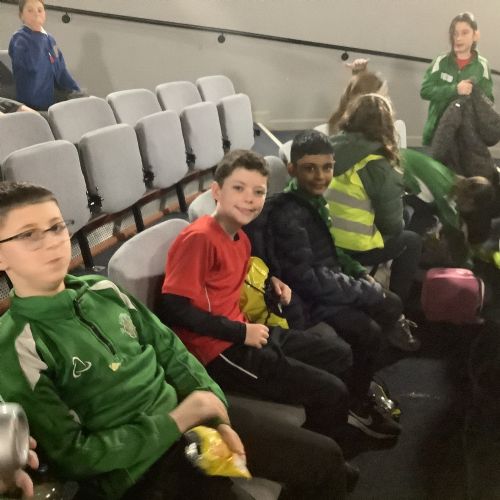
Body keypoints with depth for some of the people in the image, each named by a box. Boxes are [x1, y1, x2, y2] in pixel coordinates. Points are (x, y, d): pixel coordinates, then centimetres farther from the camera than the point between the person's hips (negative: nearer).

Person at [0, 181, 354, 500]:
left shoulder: (102, 291, 4)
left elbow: (172, 352, 9)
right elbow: (72, 456, -14)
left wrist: (216, 416, -6)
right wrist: (178, 419, -16)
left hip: (187, 420, 6)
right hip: (136, 471, -6)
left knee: (325, 458, 6)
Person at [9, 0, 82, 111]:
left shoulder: (50, 39, 14)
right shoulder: (19, 39, -10)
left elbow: (61, 70, 17)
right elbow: (32, 65, -30)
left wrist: (77, 93, 7)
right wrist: (38, 35, -21)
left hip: (52, 103, 8)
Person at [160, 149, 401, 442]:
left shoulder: (240, 238, 9)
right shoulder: (199, 238, -20)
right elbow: (174, 308, -24)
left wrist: (271, 281, 9)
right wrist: (241, 332, -19)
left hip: (244, 334, 10)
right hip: (218, 351, -10)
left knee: (338, 354, 20)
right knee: (330, 391, -10)